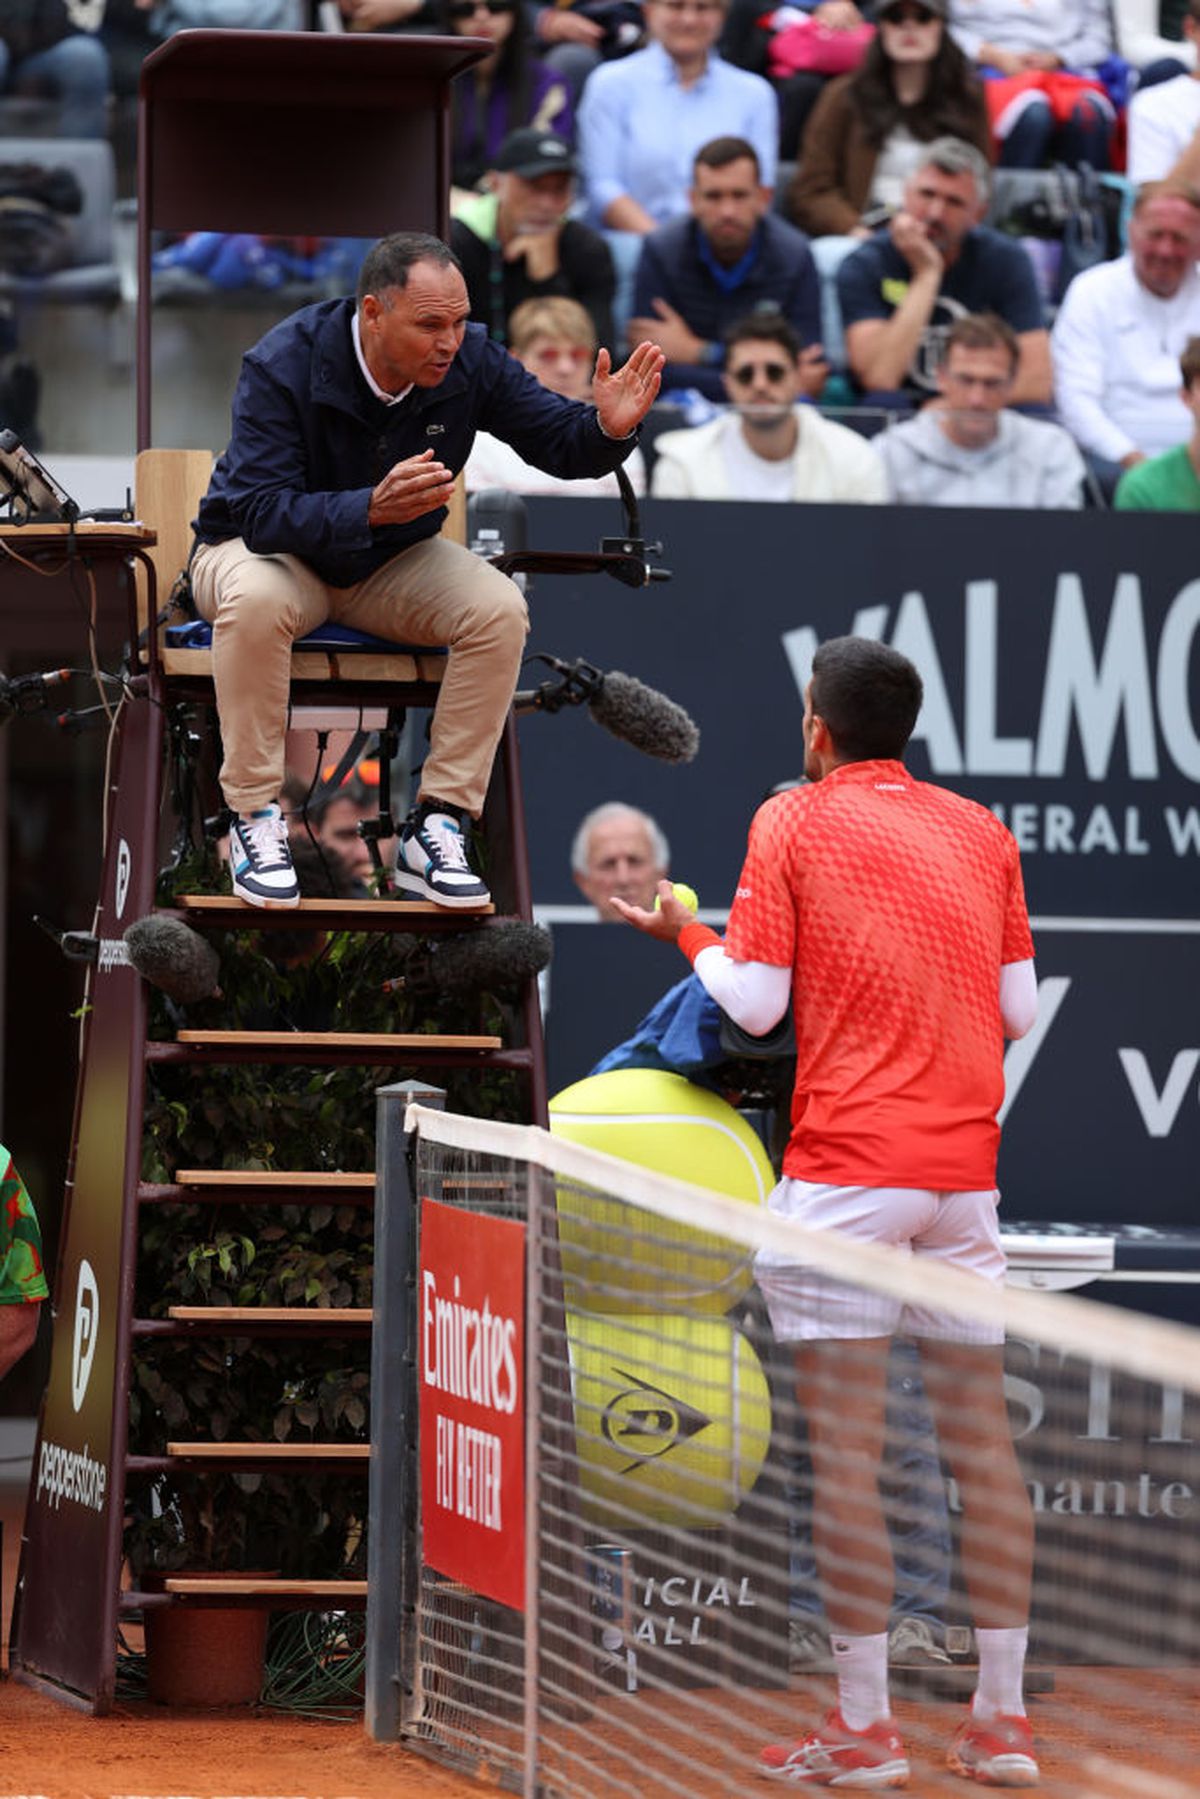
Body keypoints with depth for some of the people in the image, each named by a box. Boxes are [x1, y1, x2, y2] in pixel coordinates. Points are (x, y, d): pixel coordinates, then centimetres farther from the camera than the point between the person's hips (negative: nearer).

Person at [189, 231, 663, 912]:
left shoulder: (469, 359, -15)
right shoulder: (283, 366, -28)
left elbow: (559, 440, -7)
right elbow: (262, 513, -35)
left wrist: (609, 427, -32)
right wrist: (372, 509, -52)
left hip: (392, 562, 4)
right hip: (272, 548, -4)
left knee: (499, 607, -23)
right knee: (257, 601, -39)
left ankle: (437, 826, -17)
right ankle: (256, 817, -24)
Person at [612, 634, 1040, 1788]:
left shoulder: (793, 823, 0)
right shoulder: (982, 831, 11)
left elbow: (754, 1003, -4)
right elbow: (1019, 1007, 10)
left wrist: (684, 934, 14)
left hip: (846, 1168, -4)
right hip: (964, 1171, 4)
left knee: (846, 1446, -3)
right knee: (980, 1436, 7)